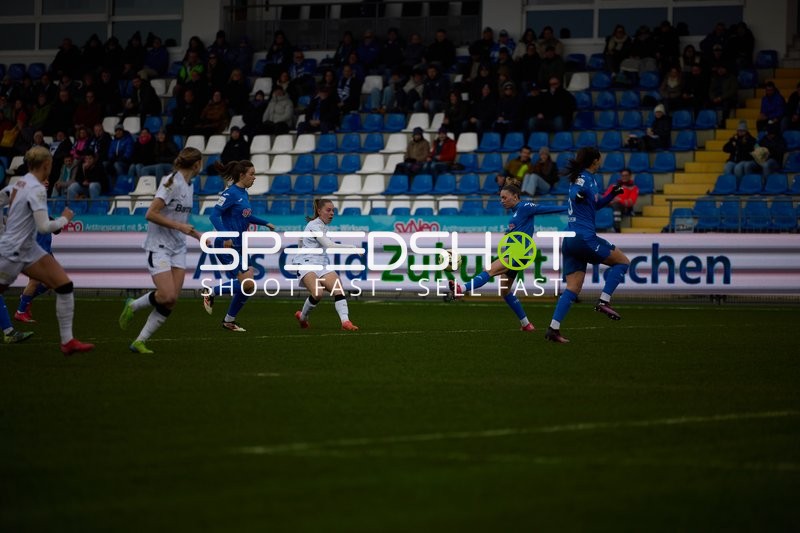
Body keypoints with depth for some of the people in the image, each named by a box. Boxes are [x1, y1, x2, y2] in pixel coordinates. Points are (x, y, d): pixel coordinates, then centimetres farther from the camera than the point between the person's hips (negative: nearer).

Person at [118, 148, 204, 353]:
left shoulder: (189, 186, 13)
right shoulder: (172, 183, -14)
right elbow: (151, 214, -19)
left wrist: (197, 235, 19)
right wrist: (178, 226, -20)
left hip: (178, 248, 8)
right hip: (159, 246, -8)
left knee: (171, 301, -4)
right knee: (167, 296, -19)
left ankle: (139, 342, 2)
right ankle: (133, 306, 11)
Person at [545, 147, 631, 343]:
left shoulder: (582, 177, 20)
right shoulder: (585, 179, -7)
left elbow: (595, 204, 33)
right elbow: (574, 194, -26)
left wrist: (612, 195, 22)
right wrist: (579, 194, -45)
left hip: (570, 241, 9)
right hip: (584, 237, -9)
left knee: (573, 288, 4)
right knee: (622, 261, 5)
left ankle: (553, 329, -7)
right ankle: (604, 301, -6)